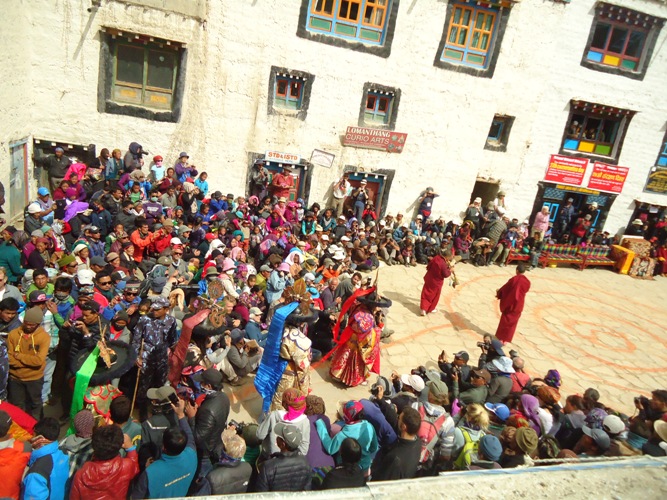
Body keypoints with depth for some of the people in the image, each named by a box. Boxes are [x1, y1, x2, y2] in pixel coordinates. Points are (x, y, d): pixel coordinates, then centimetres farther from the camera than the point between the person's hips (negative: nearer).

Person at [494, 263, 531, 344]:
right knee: (512, 322, 14)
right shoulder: (527, 282, -10)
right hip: (518, 305, 2)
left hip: (509, 303, -1)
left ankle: (500, 337, 24)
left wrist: (498, 294, 13)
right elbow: (525, 291, 8)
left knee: (504, 320, 15)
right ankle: (506, 339, 18)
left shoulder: (514, 279, -17)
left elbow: (504, 288, -6)